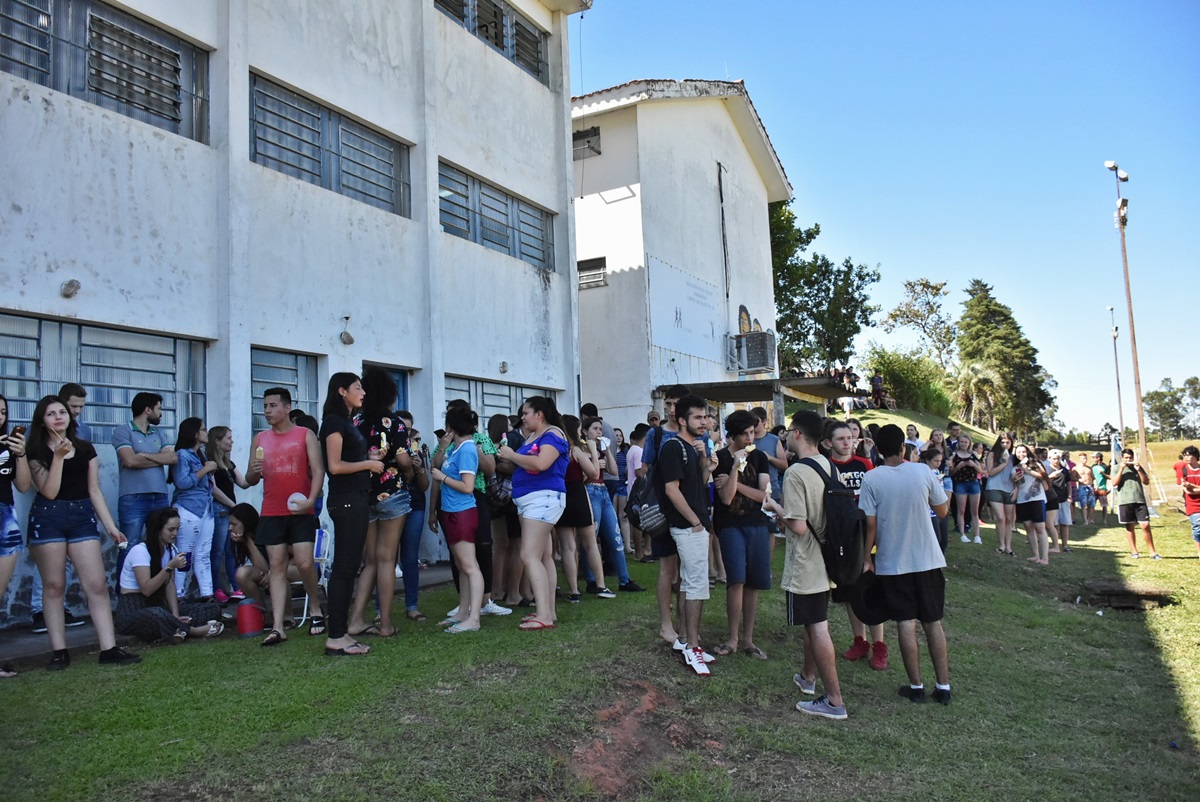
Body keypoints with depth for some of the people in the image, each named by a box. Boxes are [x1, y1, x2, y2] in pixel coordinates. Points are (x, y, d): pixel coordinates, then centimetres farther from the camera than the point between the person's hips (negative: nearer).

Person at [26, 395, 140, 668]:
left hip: (82, 517, 2)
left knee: (97, 584, -4)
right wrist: (58, 456, -14)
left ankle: (109, 649, -4)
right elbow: (49, 491, -9)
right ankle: (59, 651, 11)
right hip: (47, 518, -2)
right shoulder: (36, 452, 2)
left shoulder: (85, 449, 11)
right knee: (54, 586, 3)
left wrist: (111, 526, 7)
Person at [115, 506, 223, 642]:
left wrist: (176, 616, -13)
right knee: (158, 614, -43)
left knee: (214, 608, -9)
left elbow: (170, 586, 0)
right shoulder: (140, 551, -15)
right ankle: (194, 631, -20)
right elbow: (146, 589, -23)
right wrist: (170, 567, -29)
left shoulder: (171, 550, 8)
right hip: (132, 610, -7)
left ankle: (176, 630, -31)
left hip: (157, 605, 7)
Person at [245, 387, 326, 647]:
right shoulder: (260, 439, 12)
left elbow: (318, 471, -4)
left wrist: (310, 500, -18)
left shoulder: (305, 435, 3)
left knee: (305, 564, -8)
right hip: (271, 514, 3)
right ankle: (277, 627, 1)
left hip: (300, 512, -3)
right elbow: (250, 479, 14)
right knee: (277, 566, 2)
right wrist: (254, 471, -10)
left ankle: (315, 610, 17)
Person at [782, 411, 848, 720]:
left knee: (817, 628, -1)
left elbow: (798, 525, -26)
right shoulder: (829, 466, 4)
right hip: (825, 558, 9)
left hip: (805, 564, -9)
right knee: (813, 623, 23)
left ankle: (834, 700, 6)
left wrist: (779, 514, -6)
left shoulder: (795, 473, -22)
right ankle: (807, 677, 40)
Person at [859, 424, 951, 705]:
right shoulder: (923, 472, -7)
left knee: (906, 623, 6)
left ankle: (916, 687, 12)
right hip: (927, 560, 2)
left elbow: (870, 524, -11)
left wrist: (866, 557, 1)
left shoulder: (872, 479, -11)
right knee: (933, 622, 11)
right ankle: (943, 687, 16)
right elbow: (943, 510, 5)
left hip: (892, 563, -1)